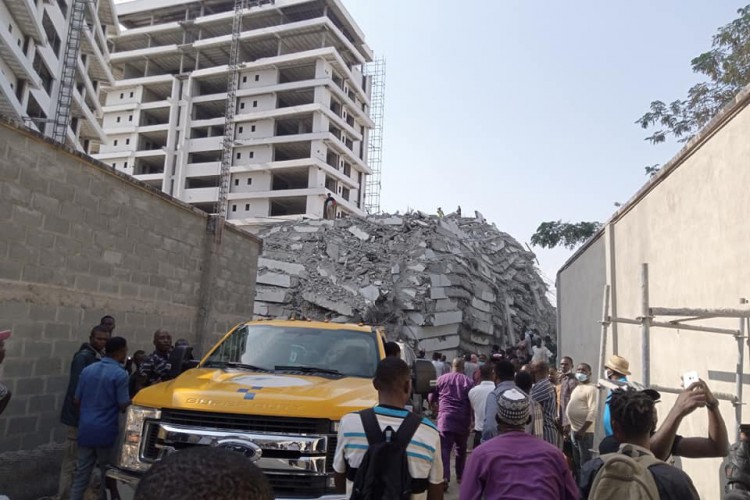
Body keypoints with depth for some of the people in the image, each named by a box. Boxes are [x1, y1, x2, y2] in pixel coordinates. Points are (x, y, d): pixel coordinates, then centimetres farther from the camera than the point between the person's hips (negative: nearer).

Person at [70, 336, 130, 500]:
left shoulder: (87, 370, 6)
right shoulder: (120, 374, -14)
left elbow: (77, 401, 11)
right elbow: (124, 406, -14)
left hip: (85, 429, 6)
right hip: (106, 431, -6)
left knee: (81, 473, 11)